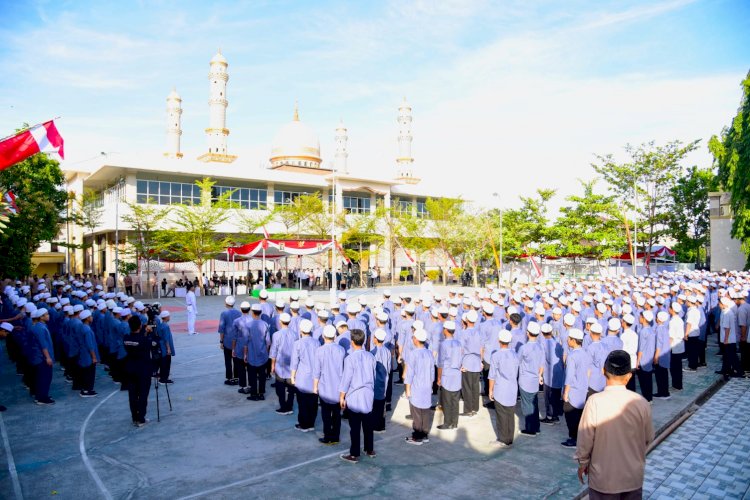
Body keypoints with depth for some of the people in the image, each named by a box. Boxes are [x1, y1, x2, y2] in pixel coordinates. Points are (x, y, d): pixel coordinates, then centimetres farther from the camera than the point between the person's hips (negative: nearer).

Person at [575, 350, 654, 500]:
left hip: (603, 477, -2)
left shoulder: (595, 402, -23)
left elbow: (585, 439, -14)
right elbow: (648, 438, 1)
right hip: (633, 476, 3)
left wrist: (582, 463, 3)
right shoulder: (641, 403, -14)